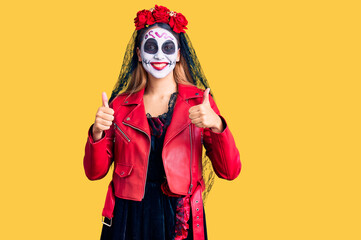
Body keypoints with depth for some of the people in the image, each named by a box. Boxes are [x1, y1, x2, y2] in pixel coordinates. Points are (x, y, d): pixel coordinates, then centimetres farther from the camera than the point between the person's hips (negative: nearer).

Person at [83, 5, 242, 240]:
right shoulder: (120, 105, 2)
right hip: (128, 219, 1)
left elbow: (230, 171, -8)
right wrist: (97, 132, -16)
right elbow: (95, 172, 1)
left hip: (179, 220, -1)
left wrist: (216, 125, -24)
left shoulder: (199, 101, -1)